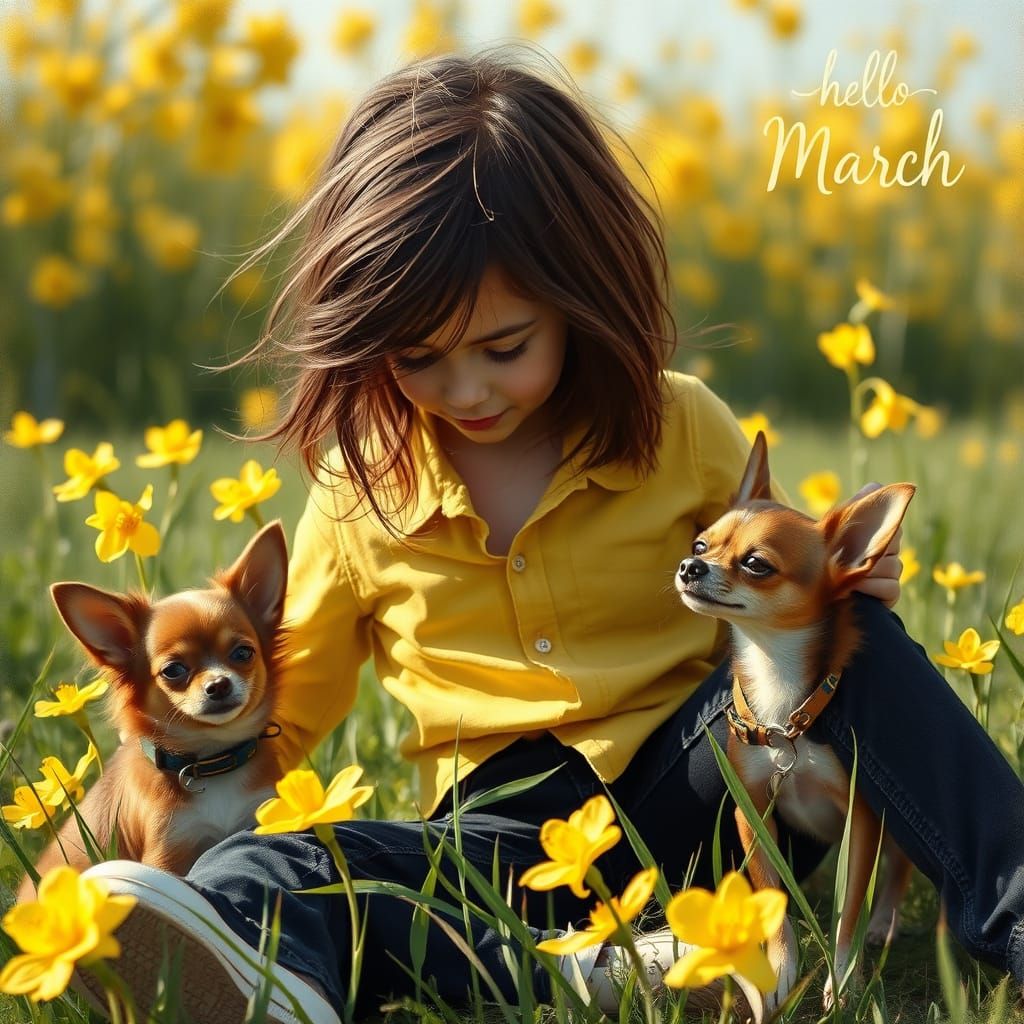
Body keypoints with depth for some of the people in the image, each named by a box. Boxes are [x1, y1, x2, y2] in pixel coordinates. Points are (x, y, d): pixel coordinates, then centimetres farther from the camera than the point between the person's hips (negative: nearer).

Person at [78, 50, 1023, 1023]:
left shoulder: (683, 430, 2)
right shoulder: (360, 493, 3)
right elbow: (281, 716, 16)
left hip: (697, 783, 1)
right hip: (514, 829, -1)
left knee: (849, 639, -24)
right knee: (260, 874, -32)